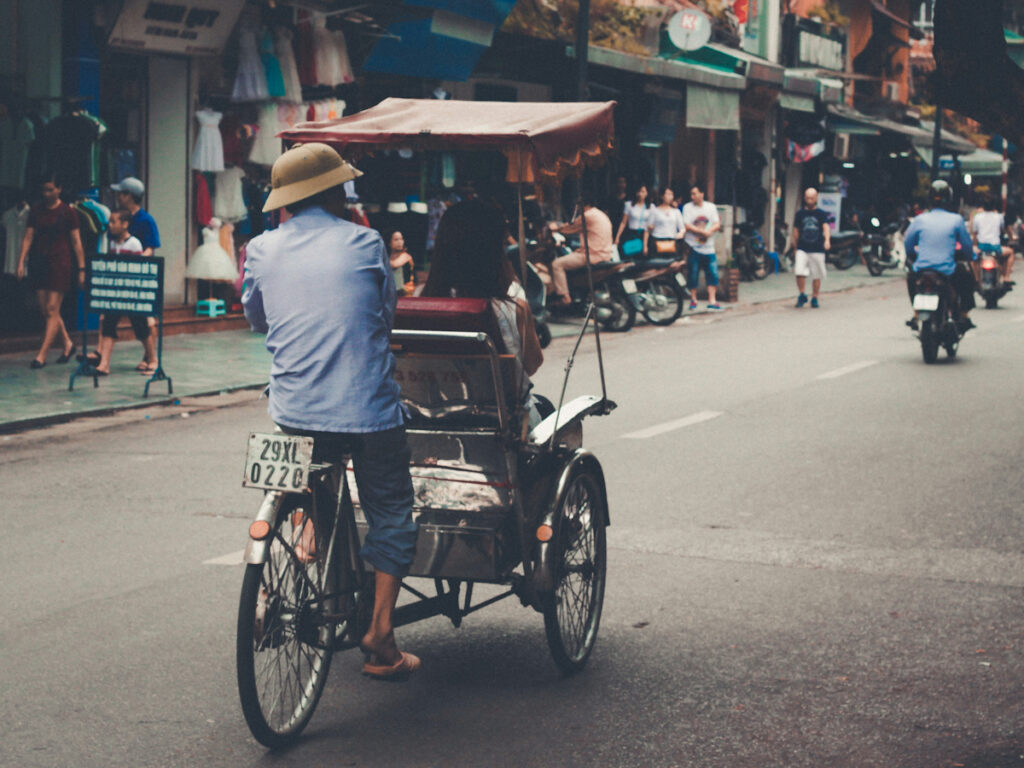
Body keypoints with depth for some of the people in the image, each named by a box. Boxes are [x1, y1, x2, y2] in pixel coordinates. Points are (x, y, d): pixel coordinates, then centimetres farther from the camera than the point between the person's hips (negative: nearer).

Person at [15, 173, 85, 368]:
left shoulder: (67, 212, -2)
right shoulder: (36, 210, 9)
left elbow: (76, 242, -1)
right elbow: (28, 237, 8)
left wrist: (81, 269, -3)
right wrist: (21, 262, -2)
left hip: (60, 264, -5)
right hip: (39, 263, 5)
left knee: (52, 309, -8)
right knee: (45, 310, 7)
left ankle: (42, 355, -8)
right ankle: (67, 343, 26)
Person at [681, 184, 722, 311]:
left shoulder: (711, 207, 10)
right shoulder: (687, 207, 0)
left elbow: (717, 224, 5)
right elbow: (687, 225, -9)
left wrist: (710, 231, -16)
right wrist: (702, 231, -17)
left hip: (708, 247, 3)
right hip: (693, 246, -3)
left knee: (712, 274, -4)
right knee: (693, 275, 0)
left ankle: (712, 300, -1)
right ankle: (693, 299, 14)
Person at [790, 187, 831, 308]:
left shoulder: (821, 214, 2)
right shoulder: (800, 214, 8)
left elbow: (826, 226, -13)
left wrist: (827, 240, -32)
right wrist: (795, 246, 13)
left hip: (817, 250, -1)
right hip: (802, 249, 1)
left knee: (817, 276, 4)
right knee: (799, 272, -15)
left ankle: (814, 298, 18)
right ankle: (802, 295, 1)